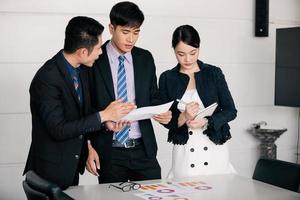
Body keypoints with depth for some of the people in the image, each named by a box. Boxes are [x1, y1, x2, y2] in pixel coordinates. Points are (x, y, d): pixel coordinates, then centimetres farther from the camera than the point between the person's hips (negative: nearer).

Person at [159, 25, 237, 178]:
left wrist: (206, 121, -15)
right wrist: (184, 117, -17)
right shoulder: (167, 78, 3)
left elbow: (231, 111, 1)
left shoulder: (214, 73, 3)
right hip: (184, 152, 0)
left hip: (215, 148, 0)